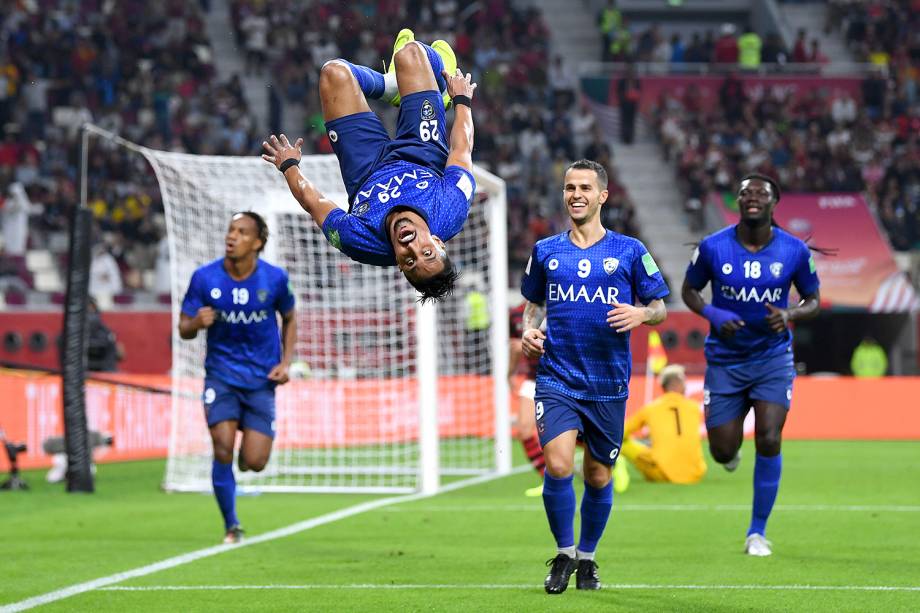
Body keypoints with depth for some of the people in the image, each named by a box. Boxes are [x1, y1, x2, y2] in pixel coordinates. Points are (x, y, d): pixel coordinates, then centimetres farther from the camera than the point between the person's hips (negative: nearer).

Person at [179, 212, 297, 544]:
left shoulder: (274, 279, -6)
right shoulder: (204, 277, -7)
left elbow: (289, 320, 11)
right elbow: (184, 328, 0)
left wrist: (285, 362, -2)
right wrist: (197, 323, -24)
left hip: (261, 378, 0)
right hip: (221, 373, 0)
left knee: (254, 462, -8)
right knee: (223, 450, -16)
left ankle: (252, 443, 32)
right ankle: (232, 527, 0)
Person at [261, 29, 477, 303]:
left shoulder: (360, 242, -46)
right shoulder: (451, 215, -44)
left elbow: (312, 200, -24)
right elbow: (462, 148, -24)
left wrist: (289, 165, -7)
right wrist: (462, 100, -7)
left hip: (367, 174, 0)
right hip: (426, 157, 0)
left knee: (335, 72, 1)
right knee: (409, 52, 3)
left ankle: (391, 86, 38)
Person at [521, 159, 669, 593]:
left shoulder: (629, 251, 2)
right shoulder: (545, 251, 8)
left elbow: (660, 308, 5)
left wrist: (641, 314, -17)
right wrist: (529, 330, 0)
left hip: (608, 385, 0)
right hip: (556, 378, 0)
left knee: (598, 476, 7)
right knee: (558, 464, -17)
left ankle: (586, 558, 27)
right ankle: (563, 554, 1)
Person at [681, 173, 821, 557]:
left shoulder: (795, 251, -7)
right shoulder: (713, 247, -9)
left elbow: (813, 300, 5)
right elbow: (689, 290, 5)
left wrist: (790, 314, -18)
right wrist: (713, 315, -16)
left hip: (773, 358, 0)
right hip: (725, 360, 0)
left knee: (768, 442, -14)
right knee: (723, 452, 0)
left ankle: (757, 532, 2)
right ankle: (732, 445, 43)